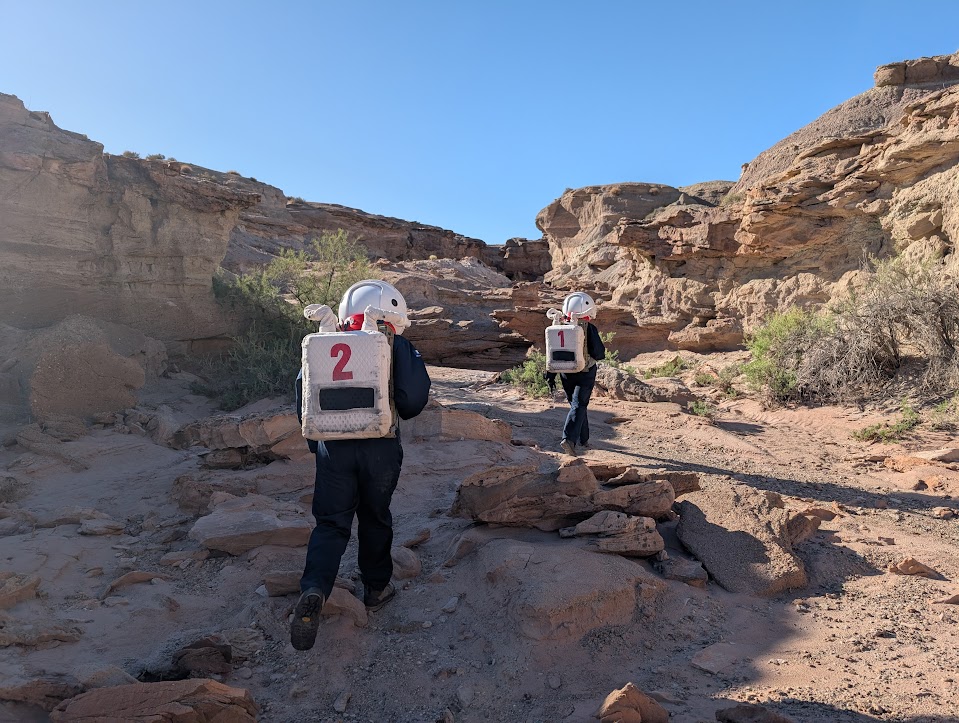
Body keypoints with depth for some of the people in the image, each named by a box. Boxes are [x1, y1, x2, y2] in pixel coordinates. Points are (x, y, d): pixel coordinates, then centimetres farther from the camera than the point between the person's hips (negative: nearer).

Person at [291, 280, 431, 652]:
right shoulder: (397, 349, -4)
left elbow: (304, 391, 6)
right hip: (381, 447, -1)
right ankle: (376, 588, 31)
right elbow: (413, 400, -11)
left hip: (334, 446, 2)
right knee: (375, 519, 17)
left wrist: (316, 443, 16)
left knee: (331, 523, 9)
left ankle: (314, 589, -12)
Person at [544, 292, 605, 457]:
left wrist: (550, 377, 6)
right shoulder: (589, 329, -12)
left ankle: (583, 439, 28)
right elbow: (599, 354, -12)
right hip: (585, 375, -4)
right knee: (578, 406, -5)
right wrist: (594, 355, 11)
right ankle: (568, 438, -22)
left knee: (576, 404, 19)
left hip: (566, 374, 4)